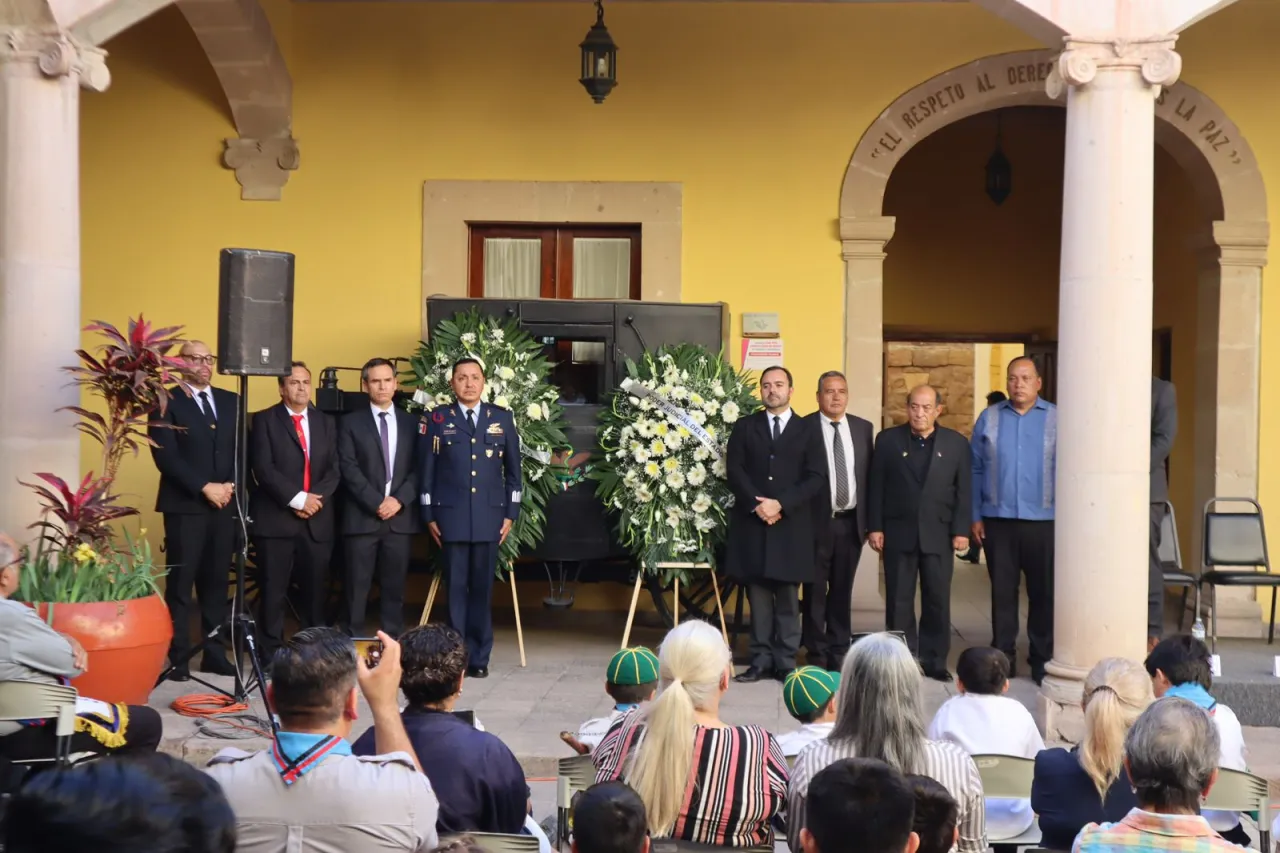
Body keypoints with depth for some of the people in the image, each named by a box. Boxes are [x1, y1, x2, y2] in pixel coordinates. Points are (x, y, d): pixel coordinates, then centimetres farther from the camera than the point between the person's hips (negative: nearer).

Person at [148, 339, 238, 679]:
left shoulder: (231, 401, 14)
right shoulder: (167, 402, -2)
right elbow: (165, 456, -11)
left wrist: (230, 485, -6)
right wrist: (205, 488, -14)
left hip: (224, 504, 5)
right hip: (184, 506, -4)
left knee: (216, 583, 7)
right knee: (181, 584, -1)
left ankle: (214, 653, 13)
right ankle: (179, 658, 4)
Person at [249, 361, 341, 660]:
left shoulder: (326, 422, 16)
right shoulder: (265, 420, 3)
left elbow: (334, 469, 8)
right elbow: (263, 468, -7)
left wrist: (316, 497, -10)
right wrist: (297, 499, -15)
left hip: (317, 520, 3)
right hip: (275, 518, -3)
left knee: (315, 589, 4)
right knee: (274, 590, -2)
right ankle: (271, 655, 4)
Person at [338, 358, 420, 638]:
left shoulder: (411, 422, 12)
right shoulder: (351, 422, 5)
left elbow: (419, 468, 5)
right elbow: (348, 468, -5)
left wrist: (399, 500, -10)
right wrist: (376, 503, -13)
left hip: (400, 517, 2)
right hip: (362, 517, -2)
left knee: (395, 587, 5)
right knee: (357, 587, -2)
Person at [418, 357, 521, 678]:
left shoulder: (502, 418, 8)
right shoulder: (437, 419, 4)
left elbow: (513, 470, 10)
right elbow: (426, 471, 4)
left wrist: (511, 514, 5)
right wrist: (429, 516, 0)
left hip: (490, 517, 1)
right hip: (451, 517, -1)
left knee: (482, 588, 4)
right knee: (456, 587, 2)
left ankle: (479, 657, 12)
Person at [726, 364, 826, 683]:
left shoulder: (807, 431, 9)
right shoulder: (744, 427, 11)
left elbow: (815, 478, 0)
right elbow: (735, 471, 2)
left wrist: (780, 504, -12)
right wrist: (756, 504, -12)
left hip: (791, 525, -1)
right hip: (752, 522, 1)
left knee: (788, 596, 0)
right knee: (758, 594, 1)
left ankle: (786, 661, 4)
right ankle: (761, 660, 5)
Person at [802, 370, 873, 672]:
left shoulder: (863, 428, 8)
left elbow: (869, 474, 8)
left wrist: (869, 519, 4)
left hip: (851, 522, 3)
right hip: (817, 521, -3)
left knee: (842, 589, 10)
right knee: (815, 590, 4)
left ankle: (839, 652, 18)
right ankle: (817, 654, 12)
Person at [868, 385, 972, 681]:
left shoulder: (956, 443, 5)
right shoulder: (888, 440, 4)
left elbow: (963, 491, 3)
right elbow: (876, 487, 3)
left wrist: (961, 531, -4)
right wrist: (875, 527, -3)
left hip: (938, 534, 0)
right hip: (898, 534, 0)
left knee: (937, 600, 4)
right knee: (899, 601, 3)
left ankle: (934, 661, 12)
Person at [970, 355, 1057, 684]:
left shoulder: (1057, 419, 1)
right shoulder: (989, 419, 6)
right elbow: (976, 470, 6)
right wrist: (976, 516, 2)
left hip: (1043, 521, -1)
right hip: (998, 520, 1)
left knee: (1043, 593, 5)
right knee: (1002, 591, 7)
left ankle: (1043, 661, 14)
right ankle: (1002, 658, 15)